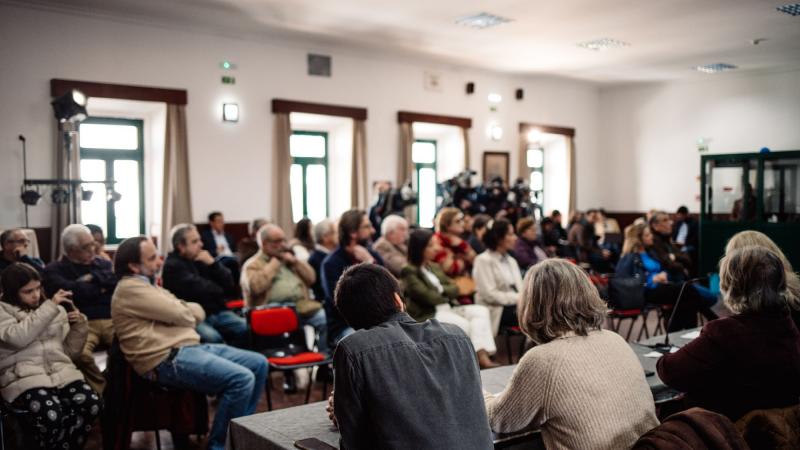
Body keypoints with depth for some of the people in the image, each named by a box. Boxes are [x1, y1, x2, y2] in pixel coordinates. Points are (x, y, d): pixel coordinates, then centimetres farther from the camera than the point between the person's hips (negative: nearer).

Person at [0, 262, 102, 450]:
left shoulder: (55, 310, 19)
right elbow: (18, 337, -15)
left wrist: (79, 325, 2)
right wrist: (50, 306, -14)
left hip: (61, 372, 4)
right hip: (24, 378, -4)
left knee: (93, 405, -25)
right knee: (50, 415, -34)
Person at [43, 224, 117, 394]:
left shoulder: (103, 263, 23)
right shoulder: (54, 270, 10)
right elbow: (70, 291, -9)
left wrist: (94, 278, -1)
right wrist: (100, 288, 4)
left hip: (111, 321, 3)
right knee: (81, 354, -37)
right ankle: (103, 394, -19)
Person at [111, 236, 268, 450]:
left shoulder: (148, 285, 22)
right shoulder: (130, 289, -10)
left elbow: (198, 313, 17)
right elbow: (183, 315, -14)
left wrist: (183, 310, -4)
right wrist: (187, 309, 8)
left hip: (190, 347, 10)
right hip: (168, 360, -10)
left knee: (259, 364, 5)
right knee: (242, 379, -25)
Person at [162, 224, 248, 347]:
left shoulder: (203, 258, 13)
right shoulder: (172, 266, -3)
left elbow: (229, 284, 8)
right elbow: (199, 289, -14)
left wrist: (213, 263, -6)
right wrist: (223, 291, 3)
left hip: (216, 312, 5)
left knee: (247, 329, -19)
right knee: (212, 338, -34)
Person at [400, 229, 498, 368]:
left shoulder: (434, 266, 19)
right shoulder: (409, 271, -6)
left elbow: (454, 289, 14)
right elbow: (428, 297, -15)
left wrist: (441, 290, -7)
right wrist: (446, 296, 2)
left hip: (447, 308, 8)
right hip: (426, 315, -8)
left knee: (480, 311, -13)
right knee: (462, 324, -30)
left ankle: (483, 356, -26)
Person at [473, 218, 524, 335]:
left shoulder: (511, 261, 20)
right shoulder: (484, 260, -5)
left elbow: (519, 289, 13)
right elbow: (489, 294, -14)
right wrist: (518, 298, -15)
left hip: (514, 305, 7)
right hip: (496, 311, -7)